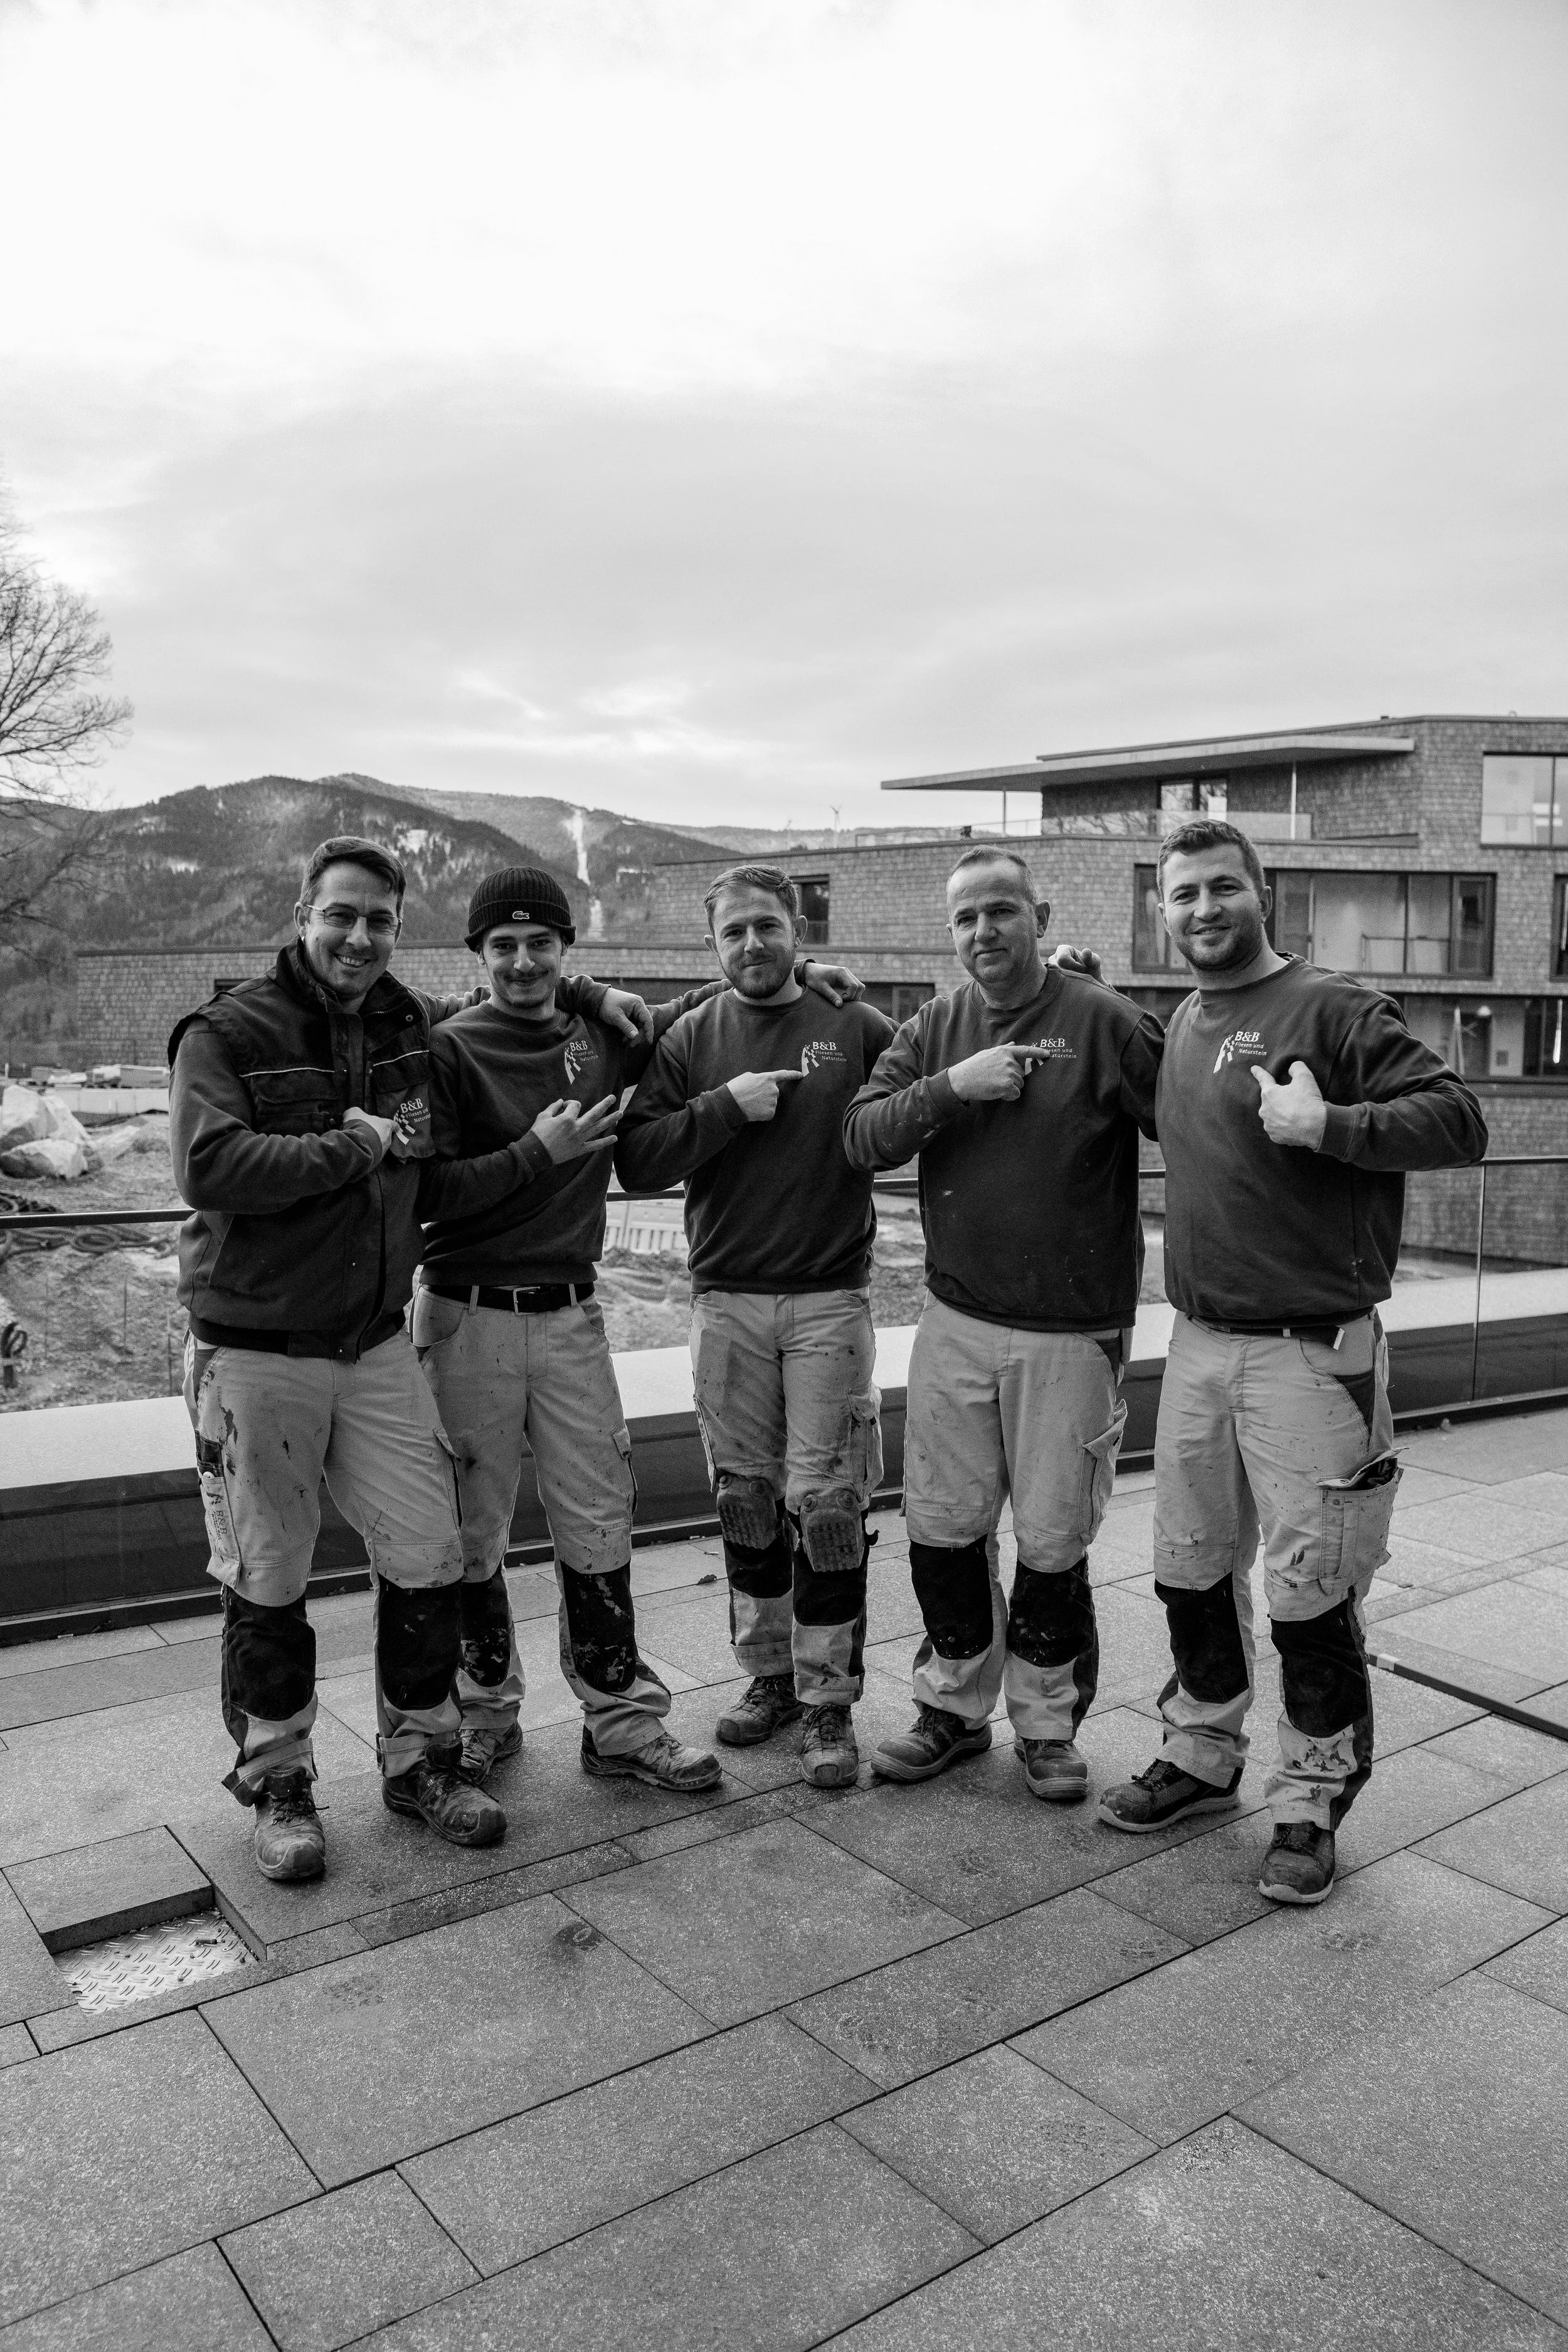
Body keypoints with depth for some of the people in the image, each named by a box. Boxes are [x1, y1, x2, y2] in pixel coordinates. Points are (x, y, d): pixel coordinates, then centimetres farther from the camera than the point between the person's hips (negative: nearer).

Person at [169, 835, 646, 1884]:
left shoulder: (415, 1023, 6)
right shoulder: (228, 1032, -9)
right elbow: (211, 1166, -25)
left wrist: (588, 990, 10)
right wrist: (360, 1142, -18)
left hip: (379, 1344, 5)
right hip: (258, 1354, -4)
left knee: (428, 1562, 6)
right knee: (268, 1586, 8)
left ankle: (418, 1759, 26)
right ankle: (276, 1782, 27)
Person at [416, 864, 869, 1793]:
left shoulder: (605, 1036, 7)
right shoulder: (451, 1051, -5)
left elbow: (687, 1012, 26)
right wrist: (535, 1153, -16)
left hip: (571, 1314, 3)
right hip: (469, 1315, -3)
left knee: (599, 1523, 6)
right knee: (472, 1531, 7)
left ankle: (623, 1718, 18)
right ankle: (486, 1712, 26)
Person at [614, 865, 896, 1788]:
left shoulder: (859, 1028, 2)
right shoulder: (690, 1040, 6)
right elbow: (636, 1161, -4)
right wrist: (725, 1107, -13)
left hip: (831, 1300, -2)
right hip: (727, 1302, 2)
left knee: (828, 1503, 0)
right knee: (746, 1499, 12)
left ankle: (830, 1699, 13)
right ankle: (768, 1675, 28)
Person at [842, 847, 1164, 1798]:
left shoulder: (1103, 1021, -9)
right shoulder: (933, 1029, 6)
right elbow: (863, 1137, -4)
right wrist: (954, 1086, -18)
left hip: (1071, 1332, -4)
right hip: (956, 1320, 4)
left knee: (1053, 1543, 7)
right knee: (943, 1528, 11)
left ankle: (1047, 1724, 28)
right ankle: (955, 1707, 31)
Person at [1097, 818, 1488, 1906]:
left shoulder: (1333, 1008, -9)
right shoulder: (1185, 1024, 12)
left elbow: (1461, 1120, -14)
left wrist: (1327, 1126, -27)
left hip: (1310, 1354, -7)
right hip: (1198, 1344, 7)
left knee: (1308, 1595, 2)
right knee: (1190, 1571, 16)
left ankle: (1312, 1803, 21)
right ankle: (1203, 1756, 35)